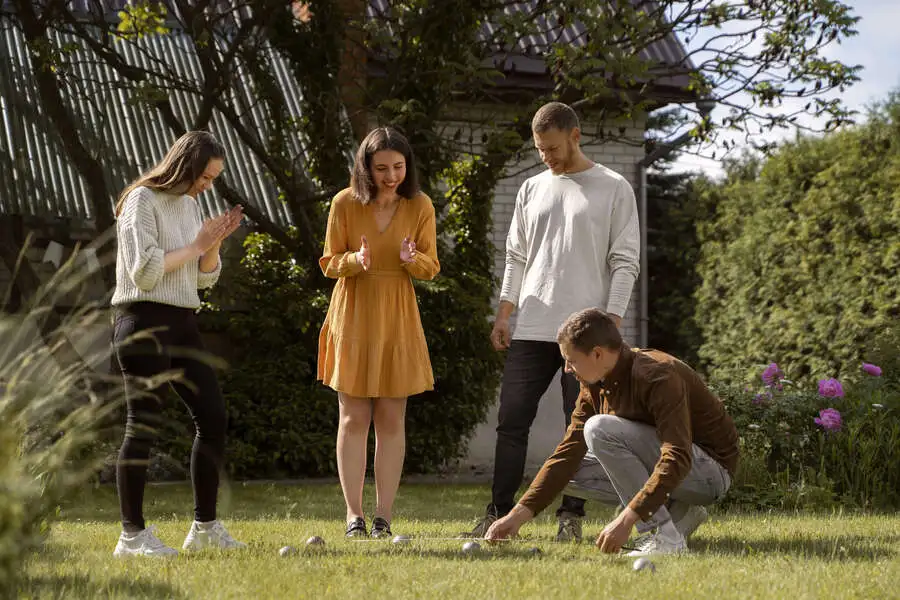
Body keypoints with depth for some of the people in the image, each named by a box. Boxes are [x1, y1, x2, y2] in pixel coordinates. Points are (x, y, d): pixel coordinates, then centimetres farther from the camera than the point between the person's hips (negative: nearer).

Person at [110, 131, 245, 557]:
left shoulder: (189, 204, 15)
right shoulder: (143, 200, -9)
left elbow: (205, 278, 18)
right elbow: (145, 271, -18)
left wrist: (215, 242, 0)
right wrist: (195, 245, -9)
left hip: (181, 322, 9)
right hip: (144, 321, -8)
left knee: (212, 415, 7)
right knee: (143, 425, -7)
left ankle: (205, 526, 16)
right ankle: (132, 535, -1)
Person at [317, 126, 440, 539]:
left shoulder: (420, 206, -2)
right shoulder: (345, 203, -6)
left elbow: (431, 269, 3)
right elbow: (329, 263, 0)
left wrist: (412, 259, -20)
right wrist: (355, 260, -21)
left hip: (397, 320, 1)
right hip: (353, 318, -1)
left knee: (391, 420, 1)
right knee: (354, 419, 0)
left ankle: (383, 516, 5)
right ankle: (354, 515, 3)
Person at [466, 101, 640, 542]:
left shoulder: (614, 190, 2)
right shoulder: (531, 190, 16)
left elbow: (625, 263, -1)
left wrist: (612, 323, -10)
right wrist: (503, 316, 9)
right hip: (531, 329, 4)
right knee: (511, 421, -1)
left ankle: (571, 516, 4)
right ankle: (499, 513, 3)